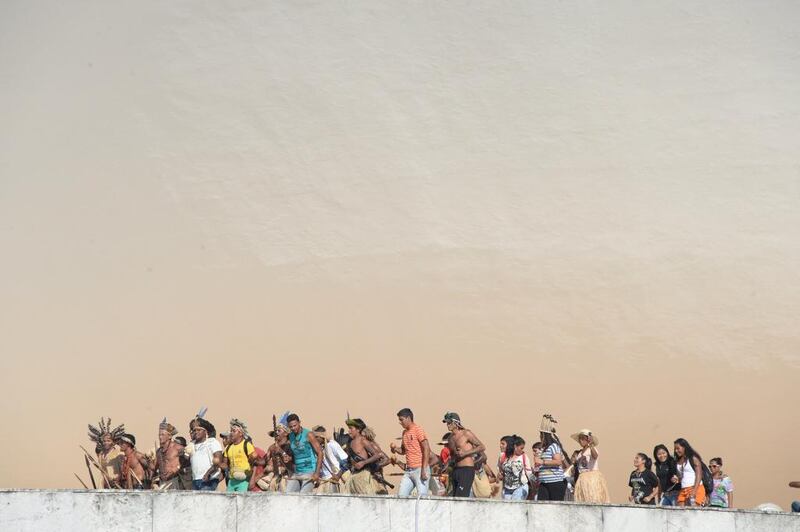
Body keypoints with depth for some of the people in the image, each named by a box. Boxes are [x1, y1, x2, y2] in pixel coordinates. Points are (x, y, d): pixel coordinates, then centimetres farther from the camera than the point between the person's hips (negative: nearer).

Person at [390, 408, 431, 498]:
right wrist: (395, 448, 2)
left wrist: (424, 470, -20)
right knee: (401, 495, 3)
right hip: (408, 470, 8)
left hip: (419, 469, -8)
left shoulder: (418, 430, -9)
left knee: (422, 496, -10)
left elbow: (427, 449, -14)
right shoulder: (405, 432, 15)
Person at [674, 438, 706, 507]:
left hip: (695, 489, -7)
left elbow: (699, 475, -8)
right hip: (683, 490, 7)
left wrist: (694, 490, -18)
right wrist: (677, 479, 5)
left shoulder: (693, 458, -2)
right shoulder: (678, 461, 17)